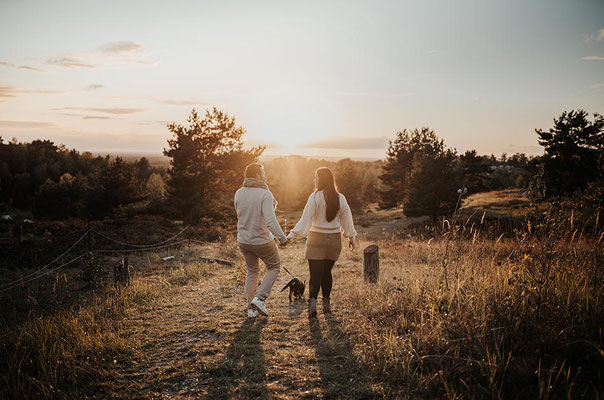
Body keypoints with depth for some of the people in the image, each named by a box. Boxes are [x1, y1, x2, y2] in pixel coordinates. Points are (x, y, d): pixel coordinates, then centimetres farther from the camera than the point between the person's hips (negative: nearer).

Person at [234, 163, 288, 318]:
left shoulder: (238, 193, 0)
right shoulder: (265, 194, -18)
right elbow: (270, 220, -27)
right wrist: (282, 237, -19)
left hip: (243, 240, 6)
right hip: (262, 240, -5)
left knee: (252, 271, 22)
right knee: (274, 267, 19)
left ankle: (251, 308, 22)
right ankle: (259, 298, 7)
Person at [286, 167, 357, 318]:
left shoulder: (315, 197, -11)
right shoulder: (340, 198, 2)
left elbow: (306, 219, -16)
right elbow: (347, 220, 8)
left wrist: (291, 235, -14)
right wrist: (351, 238, 20)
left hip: (317, 239, -4)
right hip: (334, 240, 4)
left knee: (315, 274, -3)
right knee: (327, 272, 16)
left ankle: (313, 302, -18)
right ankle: (326, 304, 21)